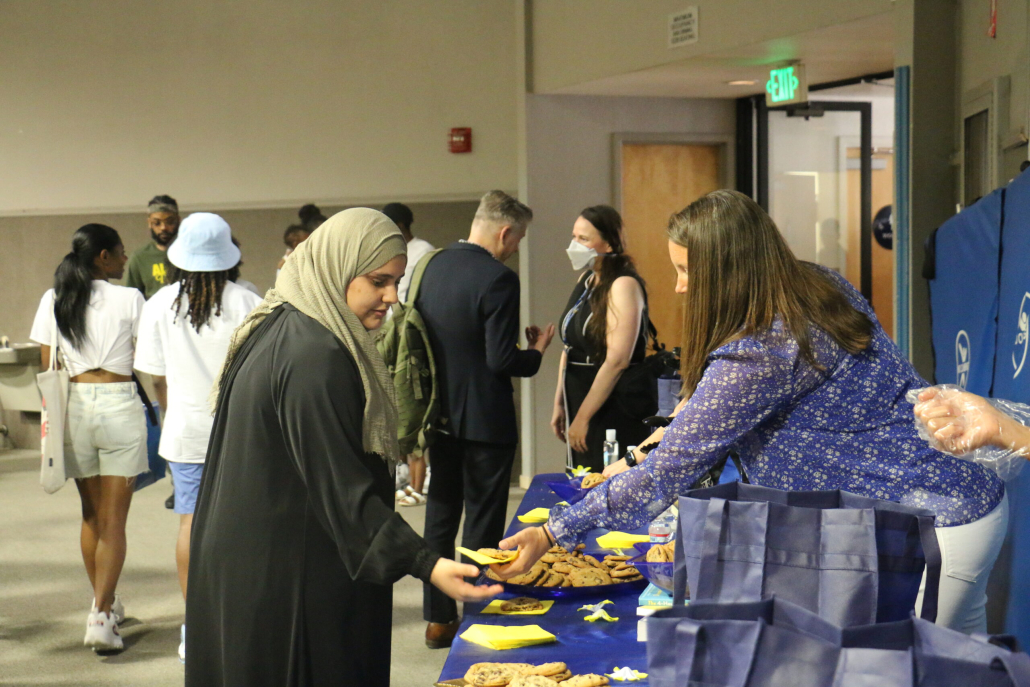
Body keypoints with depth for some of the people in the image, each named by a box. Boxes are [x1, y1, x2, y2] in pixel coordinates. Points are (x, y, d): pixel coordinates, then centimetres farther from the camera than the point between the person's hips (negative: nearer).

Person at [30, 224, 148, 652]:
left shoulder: (54, 301, 5)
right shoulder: (129, 299, -6)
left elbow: (48, 369, 5)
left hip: (74, 406, 4)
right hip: (119, 404, -4)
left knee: (91, 514, 18)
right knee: (114, 520, 0)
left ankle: (106, 605, 30)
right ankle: (100, 617, -10)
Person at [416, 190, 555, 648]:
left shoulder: (431, 266, 3)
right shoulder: (498, 279, -19)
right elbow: (502, 360, -21)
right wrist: (536, 351, -3)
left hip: (439, 416, 7)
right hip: (484, 419, -7)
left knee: (441, 515, 16)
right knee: (483, 524, 4)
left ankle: (438, 618, 24)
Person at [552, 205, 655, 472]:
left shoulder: (624, 284, -13)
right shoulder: (585, 280, 13)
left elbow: (617, 360, -19)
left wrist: (583, 417, -16)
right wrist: (559, 403, 15)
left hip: (616, 407, -8)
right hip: (579, 396, 8)